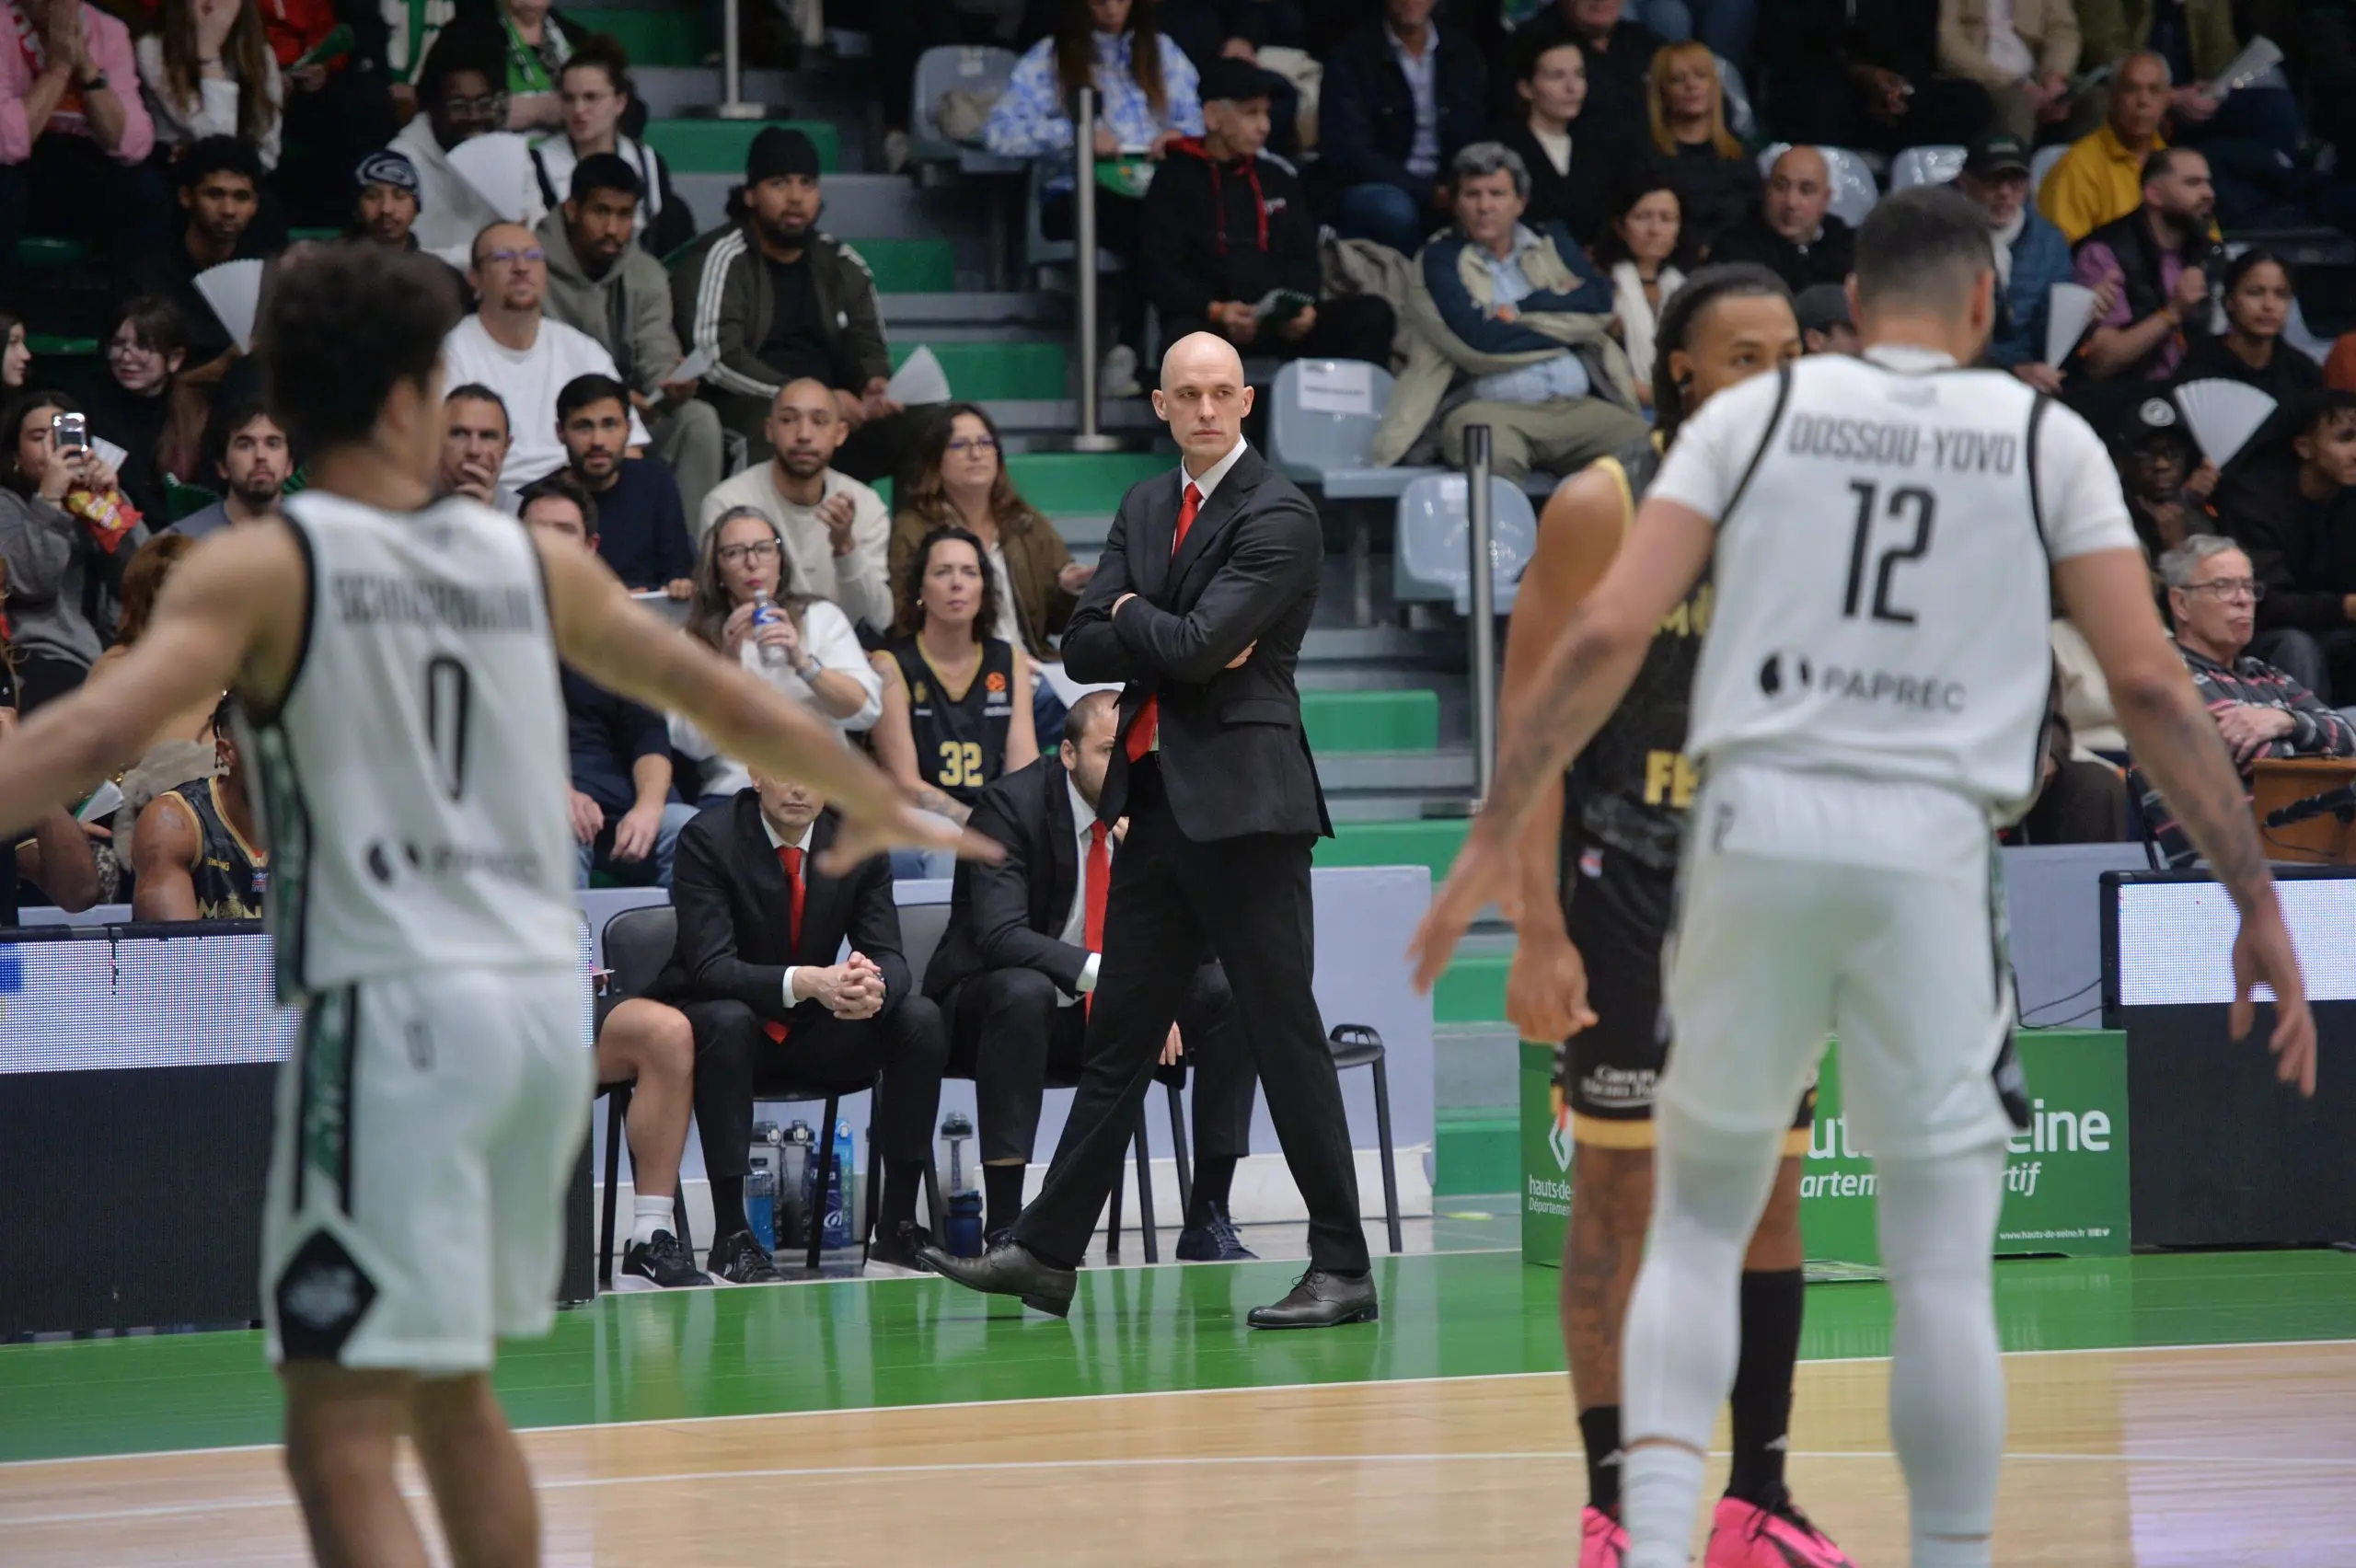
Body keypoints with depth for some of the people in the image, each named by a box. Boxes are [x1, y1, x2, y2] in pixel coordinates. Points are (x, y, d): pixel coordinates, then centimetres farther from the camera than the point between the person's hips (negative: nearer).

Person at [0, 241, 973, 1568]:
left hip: (393, 1011, -5)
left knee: (345, 1435, -8)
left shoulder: (264, 569, -2)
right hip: (548, 1005, 5)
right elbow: (729, 699, 23)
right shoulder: (532, 564, 12)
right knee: (454, 1388, 24)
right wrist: (879, 802, 40)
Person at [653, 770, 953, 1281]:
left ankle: (896, 1234, -17)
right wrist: (804, 982, -43)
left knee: (921, 1018, -20)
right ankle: (731, 1239, -31)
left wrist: (875, 986, -34)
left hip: (814, 1028, 4)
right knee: (727, 1022, -38)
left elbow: (888, 956, -7)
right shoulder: (708, 839, -16)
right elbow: (710, 966, -25)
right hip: (716, 1021, -4)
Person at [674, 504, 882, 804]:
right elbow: (694, 744, -1)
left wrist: (802, 662, -16)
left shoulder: (822, 618, 14)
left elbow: (866, 711, -1)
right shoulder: (696, 640, 13)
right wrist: (728, 660, -11)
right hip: (733, 791, 0)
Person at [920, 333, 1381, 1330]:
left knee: (1285, 1033, -5)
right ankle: (1046, 1255, 17)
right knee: (1117, 1034, 12)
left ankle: (1342, 1271, -1)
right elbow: (1084, 648, 7)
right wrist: (1173, 640, -8)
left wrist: (1134, 614, 0)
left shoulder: (1277, 518, -9)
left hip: (1243, 801, -8)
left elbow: (1199, 644, -19)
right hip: (1156, 800, 8)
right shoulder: (1146, 508, 15)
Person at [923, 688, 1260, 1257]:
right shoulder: (1011, 805, -18)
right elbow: (1001, 936, -30)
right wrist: (1106, 974, -42)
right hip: (985, 1006, -5)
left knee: (1229, 993, -15)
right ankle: (1002, 1225, -37)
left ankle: (1207, 1218, -10)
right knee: (1024, 991, -39)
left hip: (1112, 1013, 5)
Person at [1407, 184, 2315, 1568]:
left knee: (1699, 1224, 13)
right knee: (1945, 1273, 6)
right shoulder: (2047, 438, 7)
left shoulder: (1754, 412, 9)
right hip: (1930, 846, -1)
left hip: (1758, 829, 1)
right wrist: (2257, 902, 4)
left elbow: (1608, 634, -1)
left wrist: (1498, 833, 4)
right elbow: (2148, 681, 0)